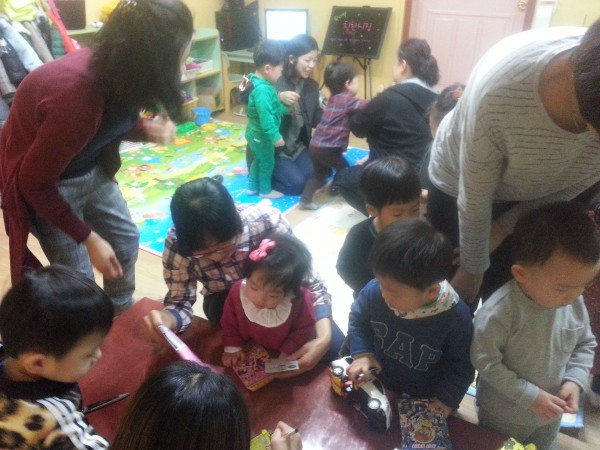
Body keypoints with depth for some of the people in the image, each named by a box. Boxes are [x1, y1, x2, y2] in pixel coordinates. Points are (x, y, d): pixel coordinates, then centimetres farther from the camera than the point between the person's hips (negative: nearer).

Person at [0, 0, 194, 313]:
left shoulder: (112, 68, -17)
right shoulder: (76, 99, -40)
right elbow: (35, 182, -26)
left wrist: (149, 130, -17)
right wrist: (88, 238, -20)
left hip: (91, 167, 8)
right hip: (47, 180, -7)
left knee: (126, 240, 16)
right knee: (78, 279, -1)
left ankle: (122, 316, 39)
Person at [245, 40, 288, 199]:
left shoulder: (261, 83, 3)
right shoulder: (262, 90, -31)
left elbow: (273, 107, 16)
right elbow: (266, 117, -34)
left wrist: (286, 109, 24)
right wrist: (276, 137, -30)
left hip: (256, 134, 10)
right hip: (262, 136, -10)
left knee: (258, 160, 25)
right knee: (267, 162, 10)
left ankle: (252, 187, 38)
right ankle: (265, 190, 28)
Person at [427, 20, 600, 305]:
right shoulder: (498, 91, -40)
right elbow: (475, 199, -25)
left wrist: (505, 226, -11)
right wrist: (473, 268, -11)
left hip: (533, 199, 3)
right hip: (459, 182, -3)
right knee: (456, 294, 11)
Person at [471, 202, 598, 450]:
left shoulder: (575, 303, -15)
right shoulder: (498, 312, -35)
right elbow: (485, 362, -28)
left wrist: (574, 381, -14)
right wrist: (530, 396, -24)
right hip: (503, 415, -5)